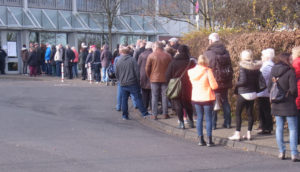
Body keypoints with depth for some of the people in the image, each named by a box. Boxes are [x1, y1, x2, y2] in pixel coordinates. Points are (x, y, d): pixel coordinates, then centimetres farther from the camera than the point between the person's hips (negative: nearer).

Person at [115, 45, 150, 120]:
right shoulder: (132, 60, -5)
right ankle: (145, 113, 0)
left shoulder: (118, 61, 3)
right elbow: (137, 72, -7)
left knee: (124, 100, 9)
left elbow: (117, 74, 10)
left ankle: (124, 116, 11)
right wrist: (138, 81, 3)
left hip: (123, 84, 3)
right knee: (138, 98, 0)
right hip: (132, 83, -3)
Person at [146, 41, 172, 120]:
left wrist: (149, 77, 12)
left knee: (154, 97, 4)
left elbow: (147, 68, -3)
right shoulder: (168, 56, -1)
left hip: (154, 79, -1)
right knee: (164, 96, 8)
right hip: (165, 79, 1)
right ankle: (165, 114, 10)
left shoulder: (151, 55, -5)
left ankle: (154, 115, 3)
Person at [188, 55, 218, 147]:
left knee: (199, 118, 12)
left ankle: (201, 140, 13)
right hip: (207, 98, -4)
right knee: (208, 118, 3)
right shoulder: (208, 71, -15)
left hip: (196, 98, 4)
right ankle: (209, 140, 3)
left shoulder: (191, 72, 0)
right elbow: (214, 86, -15)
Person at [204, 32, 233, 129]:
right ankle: (227, 123, 17)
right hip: (225, 81, 5)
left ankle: (213, 124, 3)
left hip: (213, 81, -5)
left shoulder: (208, 53, -11)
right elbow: (230, 68, 10)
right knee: (225, 101, 13)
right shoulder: (225, 52, 6)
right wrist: (230, 80, 15)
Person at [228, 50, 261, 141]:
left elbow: (243, 81, -20)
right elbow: (257, 81, 6)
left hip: (243, 93, -6)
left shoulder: (243, 67, -14)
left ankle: (237, 134, 0)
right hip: (253, 93, 6)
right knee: (250, 113, 10)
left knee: (238, 113, 2)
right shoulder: (256, 67, 4)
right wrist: (255, 90, 15)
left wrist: (237, 84, -3)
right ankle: (249, 134, 12)